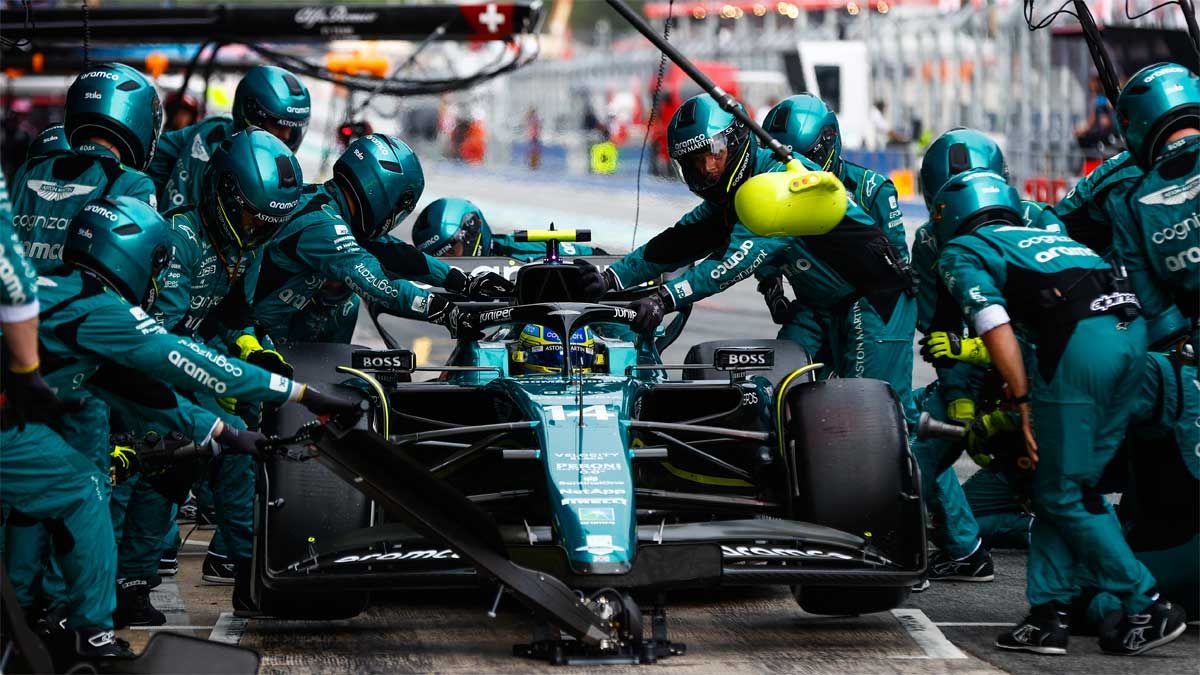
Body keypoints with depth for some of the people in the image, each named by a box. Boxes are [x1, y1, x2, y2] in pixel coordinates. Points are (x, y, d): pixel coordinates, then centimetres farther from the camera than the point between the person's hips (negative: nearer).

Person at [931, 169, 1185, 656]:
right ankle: (1048, 614, 15)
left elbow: (996, 327, -2)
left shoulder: (961, 252, 14)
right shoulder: (1041, 235, 35)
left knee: (1063, 493, 3)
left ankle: (1148, 609, 2)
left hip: (1079, 341, -7)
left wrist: (1023, 403, -3)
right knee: (1064, 485, 16)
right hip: (1133, 330, 7)